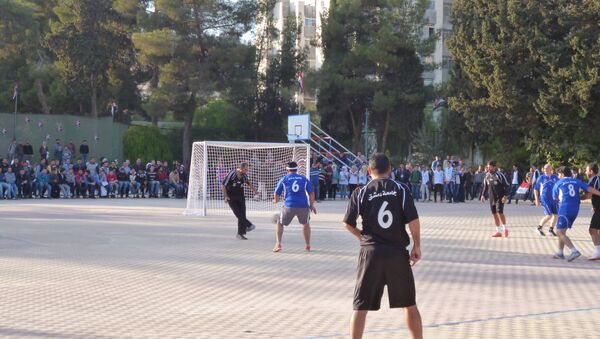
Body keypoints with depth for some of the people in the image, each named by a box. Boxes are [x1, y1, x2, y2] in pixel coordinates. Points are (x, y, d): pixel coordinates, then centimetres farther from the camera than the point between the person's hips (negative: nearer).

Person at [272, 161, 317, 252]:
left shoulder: (284, 179, 8)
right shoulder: (304, 179, 11)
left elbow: (276, 193, 11)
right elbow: (311, 193, 7)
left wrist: (275, 200, 32)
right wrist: (312, 205, 17)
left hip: (289, 206, -1)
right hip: (303, 205, 1)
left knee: (280, 223, 19)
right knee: (306, 224, 27)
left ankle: (278, 244, 5)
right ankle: (307, 245, 28)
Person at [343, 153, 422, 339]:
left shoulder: (361, 193, 0)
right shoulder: (400, 189, -1)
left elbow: (348, 224, 0)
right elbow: (413, 221, -7)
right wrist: (417, 246, 4)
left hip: (371, 253, 0)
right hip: (397, 253, 0)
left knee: (361, 307, 4)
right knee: (409, 304, 14)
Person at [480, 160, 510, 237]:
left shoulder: (499, 175, -12)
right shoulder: (487, 176, 7)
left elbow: (506, 185, -11)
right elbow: (485, 186, 18)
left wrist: (505, 196, -18)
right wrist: (483, 195, 9)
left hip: (500, 197, -6)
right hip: (492, 198, 6)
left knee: (499, 212, -16)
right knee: (494, 214, 7)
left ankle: (505, 228, 0)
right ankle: (498, 231, 14)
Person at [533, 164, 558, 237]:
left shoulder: (555, 177, 5)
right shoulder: (541, 178, -2)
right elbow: (536, 189, 3)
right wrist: (537, 200, -1)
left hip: (554, 199, 4)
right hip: (545, 200, -4)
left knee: (556, 215, 5)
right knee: (549, 215, -13)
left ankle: (551, 229, 23)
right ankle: (539, 228, 4)